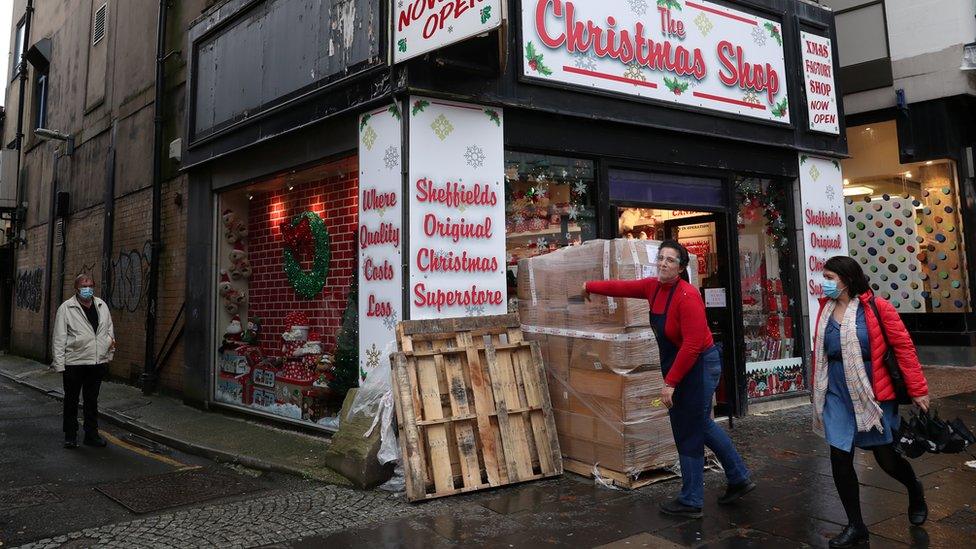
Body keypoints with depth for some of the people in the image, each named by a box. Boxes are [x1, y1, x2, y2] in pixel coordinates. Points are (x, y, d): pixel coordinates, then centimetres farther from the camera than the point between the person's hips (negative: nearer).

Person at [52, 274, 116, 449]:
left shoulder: (102, 306, 9)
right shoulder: (66, 308, -5)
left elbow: (110, 330, 18)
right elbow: (59, 338, -6)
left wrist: (109, 355, 15)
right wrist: (59, 364, -10)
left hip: (98, 363, 4)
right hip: (74, 363, -4)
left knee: (92, 401, 13)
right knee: (71, 401, 8)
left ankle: (92, 434, 22)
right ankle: (70, 436, 19)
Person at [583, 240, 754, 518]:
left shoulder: (687, 296, -25)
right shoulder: (654, 287, -1)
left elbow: (692, 346, -27)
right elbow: (623, 287, 15)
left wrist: (670, 383, -25)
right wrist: (589, 286, 26)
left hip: (699, 367, -9)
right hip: (679, 365, 9)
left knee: (689, 434, 1)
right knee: (701, 424, 22)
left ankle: (690, 502, 16)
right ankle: (739, 479, 38)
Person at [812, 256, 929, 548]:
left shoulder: (877, 307, -11)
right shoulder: (826, 309, 3)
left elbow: (903, 347, -9)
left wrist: (918, 390, -8)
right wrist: (818, 389, 16)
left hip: (873, 392, -4)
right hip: (837, 394, 4)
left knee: (886, 456, 9)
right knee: (839, 458, -1)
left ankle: (915, 490, 46)